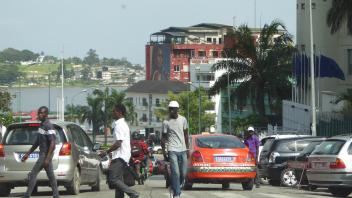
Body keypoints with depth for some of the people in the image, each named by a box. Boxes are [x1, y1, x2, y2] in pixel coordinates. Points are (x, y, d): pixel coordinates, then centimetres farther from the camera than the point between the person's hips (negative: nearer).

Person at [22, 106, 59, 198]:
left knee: (33, 174, -8)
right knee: (50, 175, 8)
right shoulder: (42, 125, 15)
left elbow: (52, 143, -21)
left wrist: (47, 158, -26)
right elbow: (37, 142, 23)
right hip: (43, 153, 10)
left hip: (46, 155, -10)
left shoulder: (48, 126, -16)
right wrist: (27, 154, 23)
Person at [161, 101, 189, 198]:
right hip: (172, 150, -4)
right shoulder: (166, 122, -2)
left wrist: (187, 148, 12)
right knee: (176, 173, -13)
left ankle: (175, 187, 29)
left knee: (183, 173, 4)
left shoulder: (183, 119, 6)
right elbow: (163, 137, 3)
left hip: (182, 150, 4)